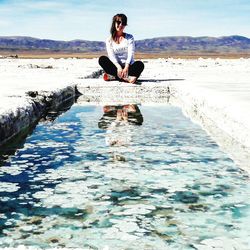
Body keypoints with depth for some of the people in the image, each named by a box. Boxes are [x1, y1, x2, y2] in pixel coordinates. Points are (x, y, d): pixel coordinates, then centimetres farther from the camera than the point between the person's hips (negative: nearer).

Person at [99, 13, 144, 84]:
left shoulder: (129, 37, 7)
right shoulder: (109, 40, 7)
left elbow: (130, 54, -7)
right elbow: (111, 55, -7)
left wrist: (126, 67, -25)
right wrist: (118, 67, -26)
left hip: (128, 66, -1)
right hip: (116, 67, 1)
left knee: (140, 64, -30)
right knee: (102, 59, -25)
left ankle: (114, 76, -36)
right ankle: (126, 77, -35)